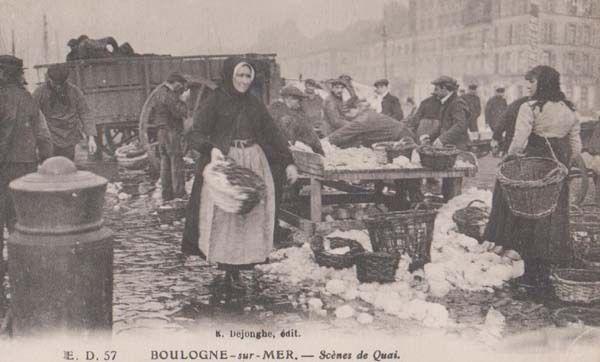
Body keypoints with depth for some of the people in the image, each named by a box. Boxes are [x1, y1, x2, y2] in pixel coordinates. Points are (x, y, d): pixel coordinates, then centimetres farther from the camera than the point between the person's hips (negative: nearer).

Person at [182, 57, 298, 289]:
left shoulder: (253, 104, 13)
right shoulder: (215, 101, -2)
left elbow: (273, 133, 13)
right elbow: (194, 134, -7)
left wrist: (289, 162, 4)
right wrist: (211, 148, -27)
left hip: (253, 163, 5)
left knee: (251, 215, 3)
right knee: (224, 215, -7)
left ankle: (236, 268, 12)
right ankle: (228, 268, 4)